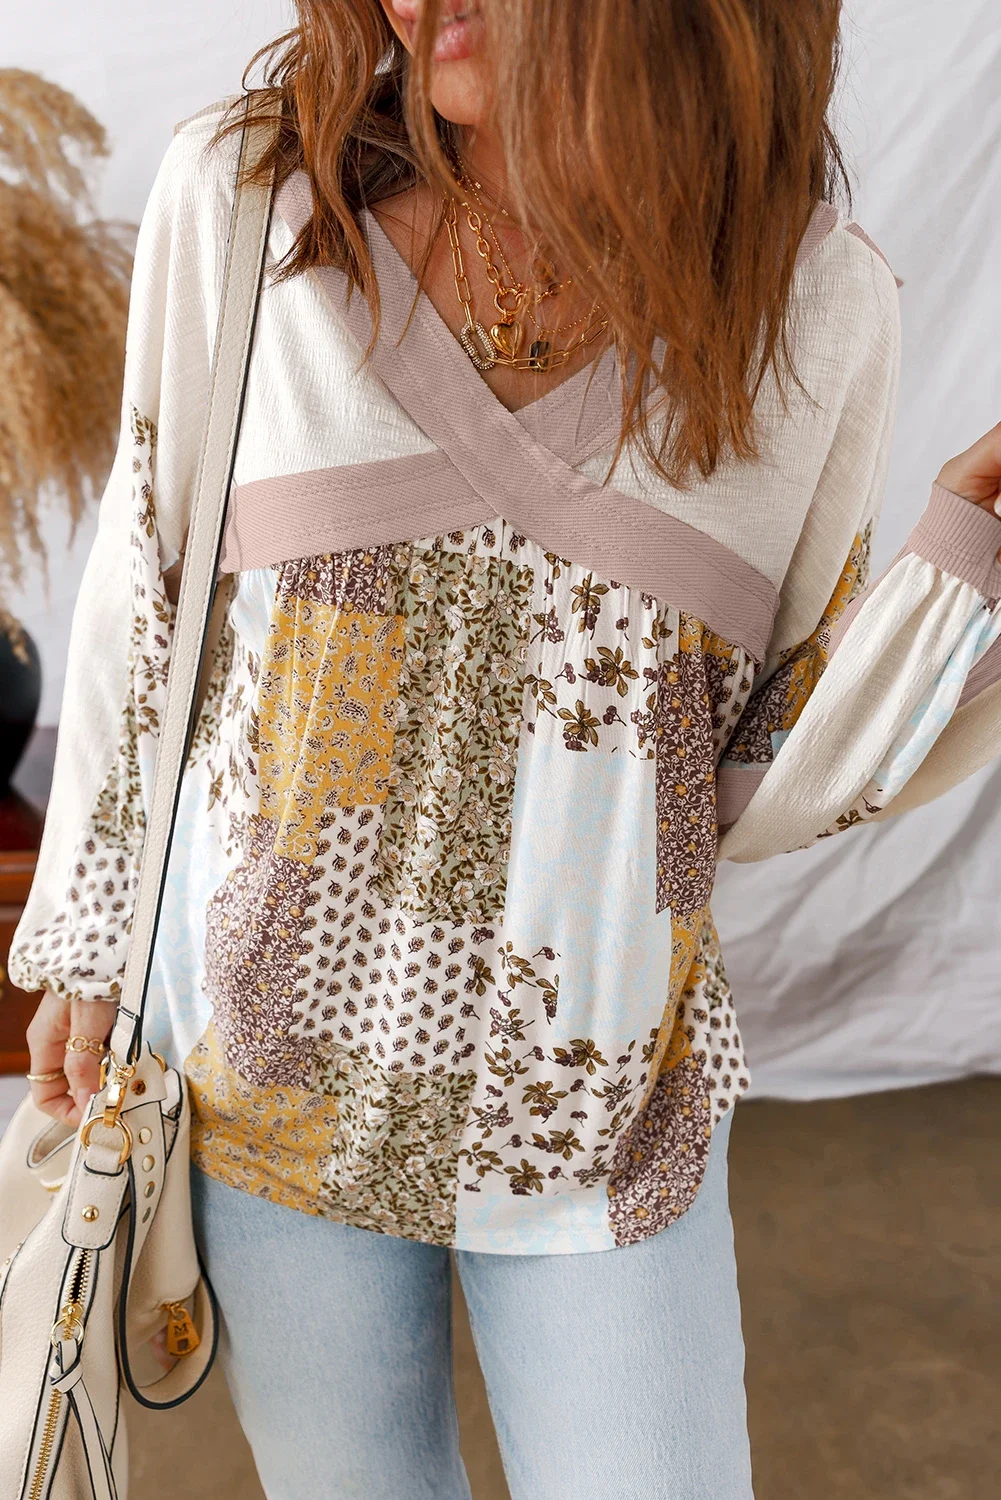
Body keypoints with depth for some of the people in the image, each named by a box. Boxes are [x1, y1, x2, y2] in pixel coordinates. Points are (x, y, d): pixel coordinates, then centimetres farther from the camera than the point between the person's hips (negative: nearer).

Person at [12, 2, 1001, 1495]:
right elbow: (143, 600, 1)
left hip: (609, 1100, 0)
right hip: (281, 1072, 1)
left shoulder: (822, 302, -8)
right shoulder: (241, 195, -8)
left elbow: (760, 781, -4)